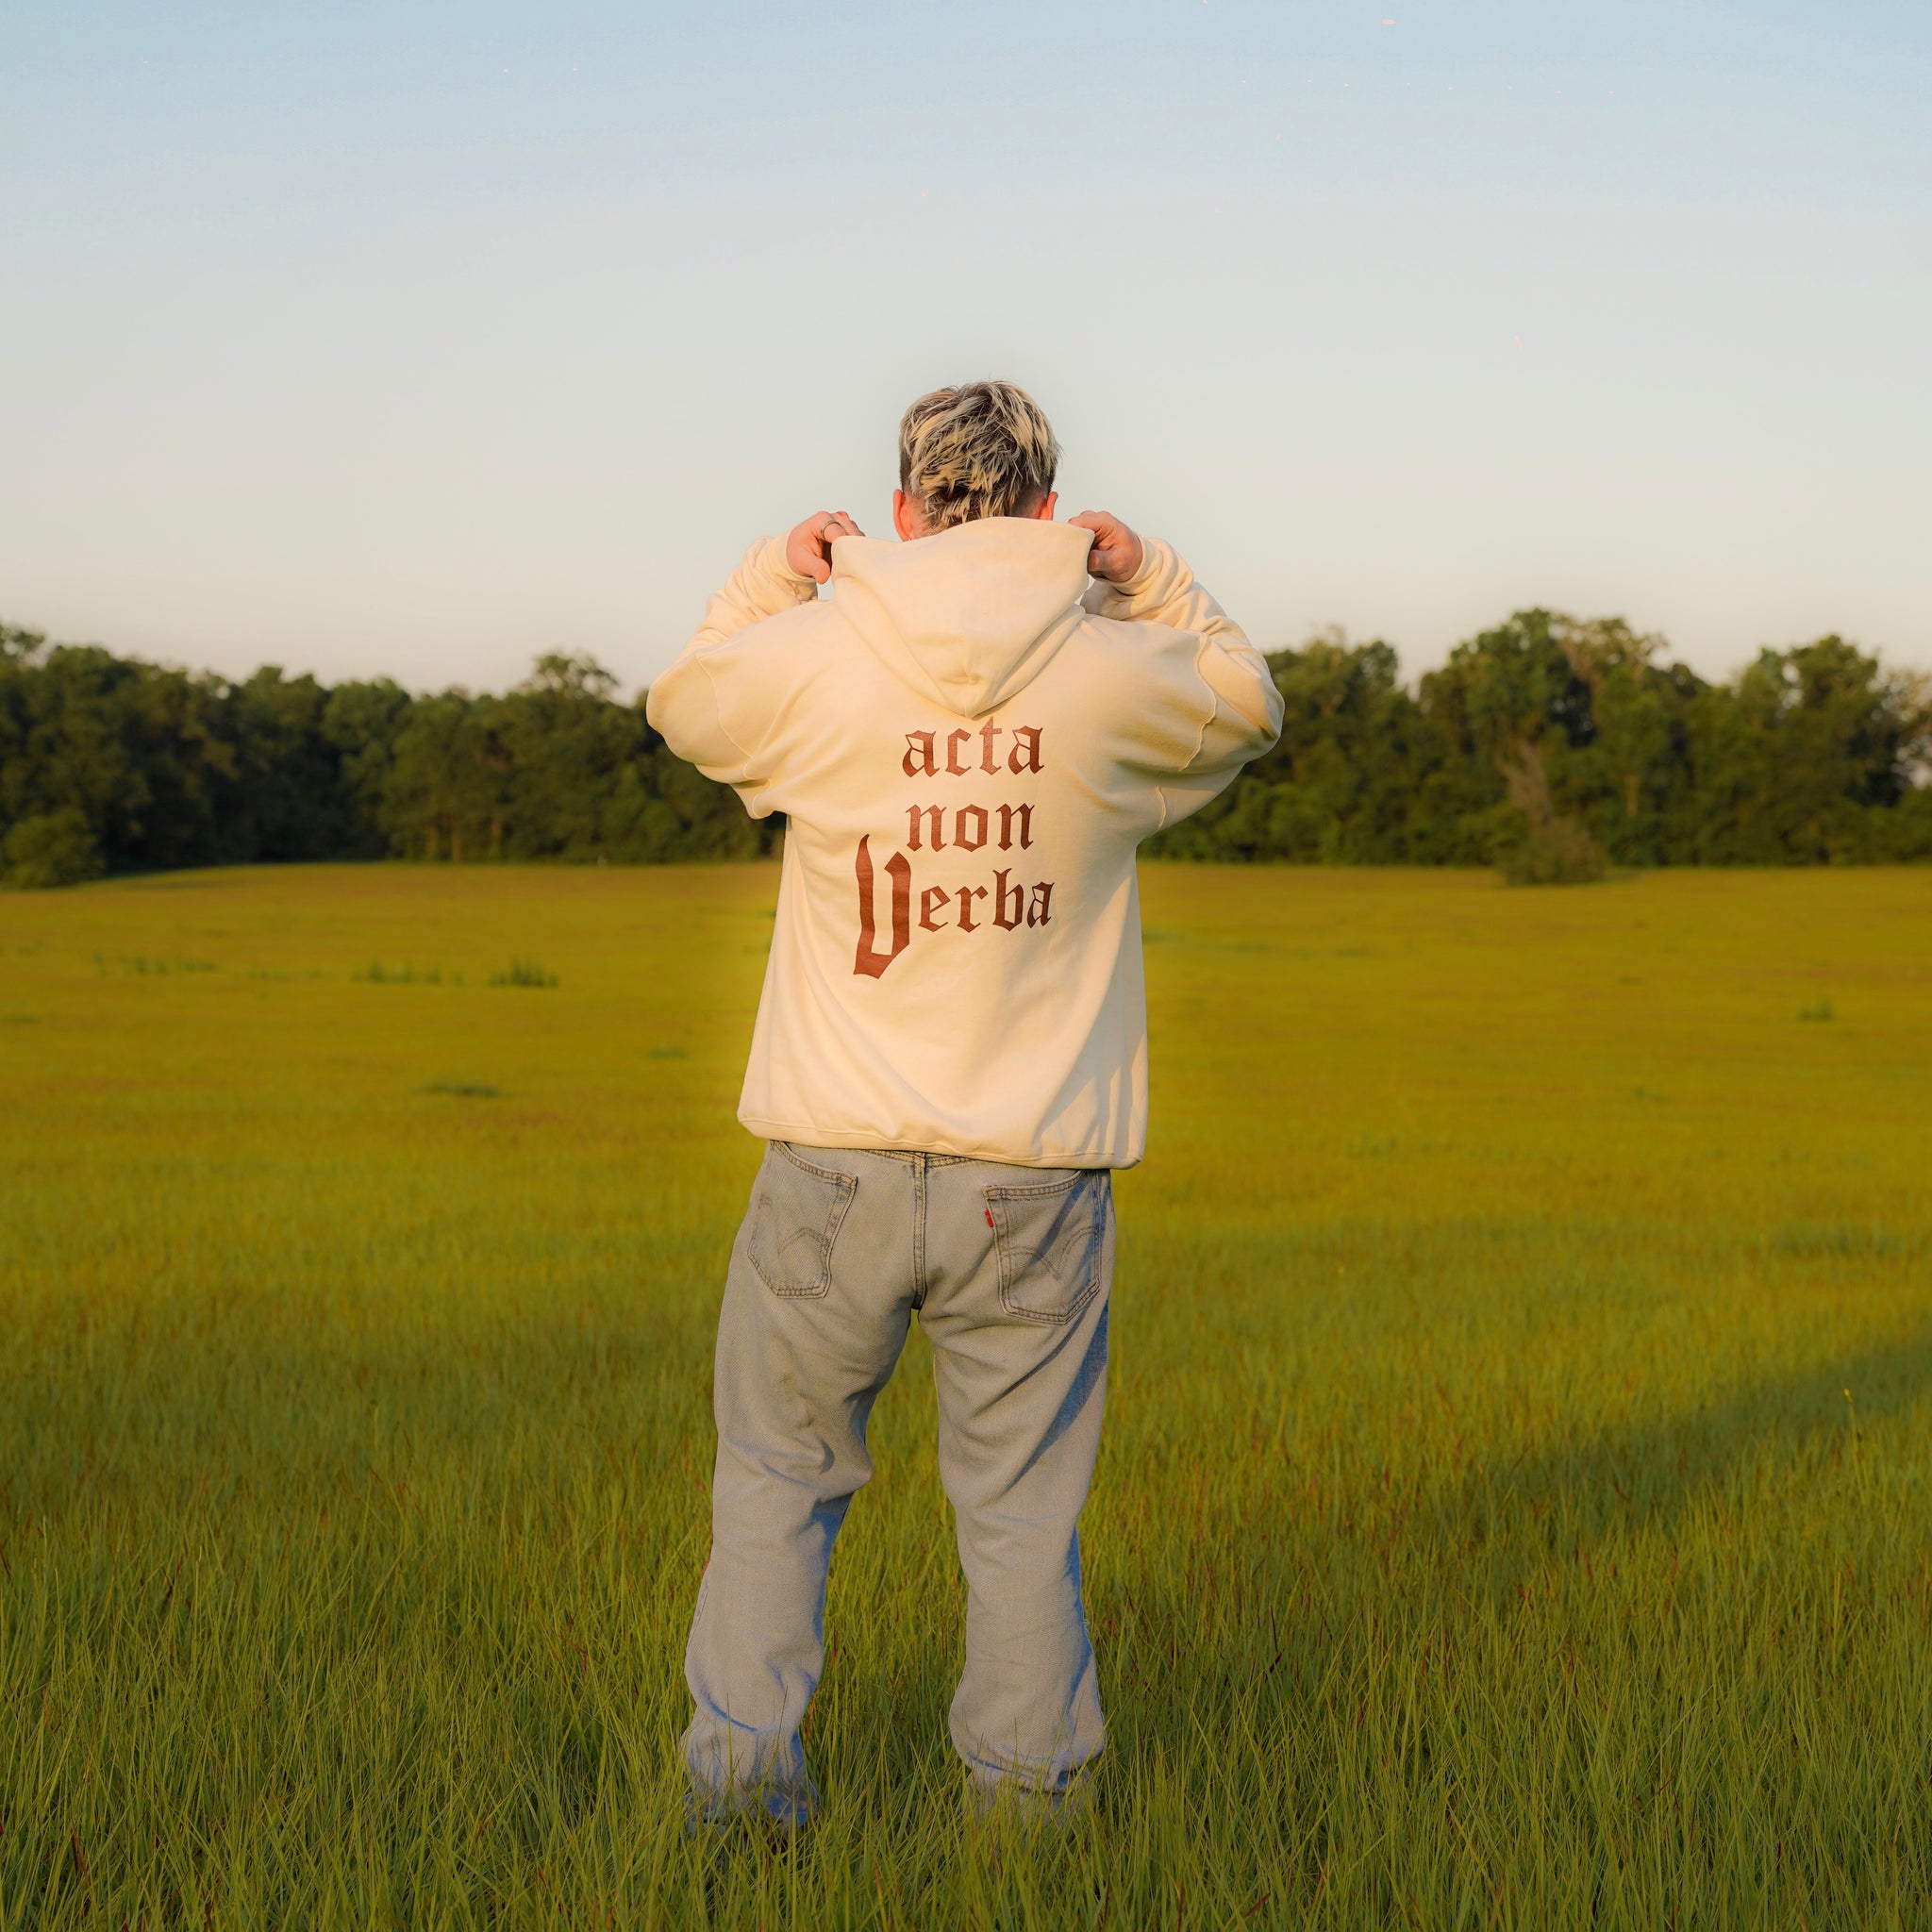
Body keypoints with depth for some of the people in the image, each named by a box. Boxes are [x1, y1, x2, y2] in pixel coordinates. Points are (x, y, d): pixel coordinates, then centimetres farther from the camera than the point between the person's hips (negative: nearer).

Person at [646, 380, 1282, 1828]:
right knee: (1022, 1505, 12)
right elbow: (1247, 706, 18)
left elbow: (683, 707, 18)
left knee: (779, 1474, 17)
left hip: (836, 1171, 0)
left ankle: (742, 1764, 18)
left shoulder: (809, 661, -5)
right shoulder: (1113, 675, -4)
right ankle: (1028, 1781, 20)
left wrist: (776, 577, 25)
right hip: (1035, 1171, 0)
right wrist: (1149, 581, 19)